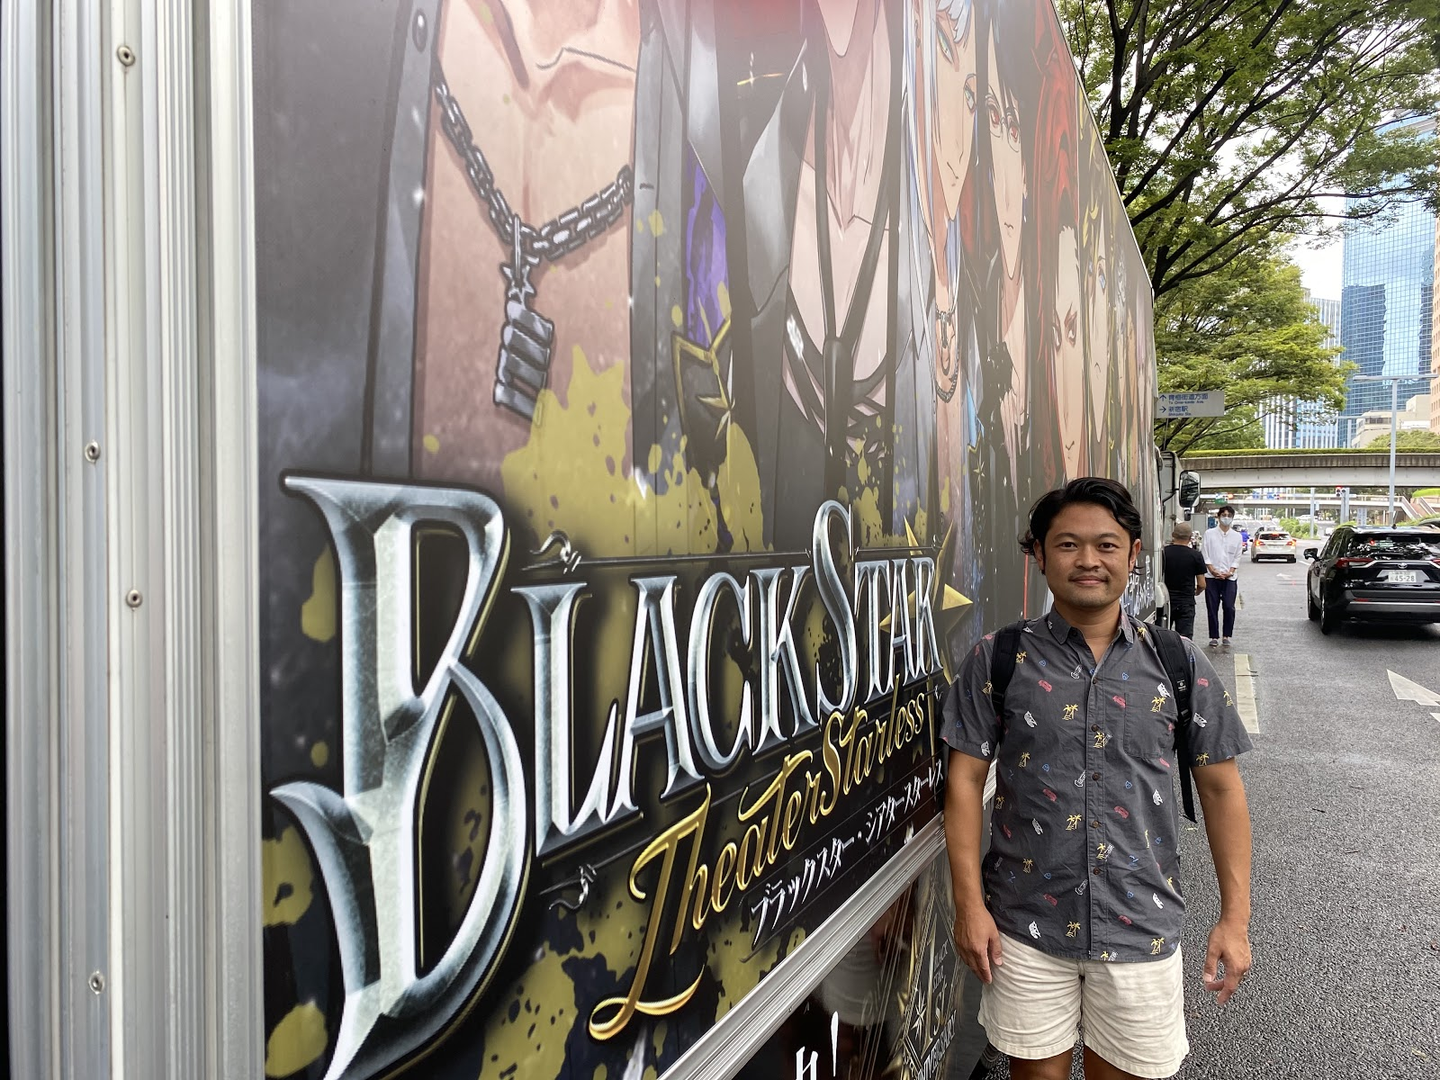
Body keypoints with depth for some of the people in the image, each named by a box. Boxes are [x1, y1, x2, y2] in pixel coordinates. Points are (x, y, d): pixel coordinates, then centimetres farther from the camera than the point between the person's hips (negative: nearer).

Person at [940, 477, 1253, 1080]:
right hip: (1026, 924, -1)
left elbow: (1220, 786, 4)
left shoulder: (1178, 665, -1)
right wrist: (969, 905, -8)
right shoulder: (998, 660, -5)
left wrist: (1236, 917, 1)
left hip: (1141, 929, 1)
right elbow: (965, 780, -4)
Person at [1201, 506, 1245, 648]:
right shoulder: (1209, 534, 4)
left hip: (1229, 578, 1)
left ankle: (1226, 636, 8)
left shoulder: (1237, 536, 9)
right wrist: (1213, 571, -9)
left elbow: (1237, 557, 7)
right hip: (1212, 577, -1)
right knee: (1212, 608, 1)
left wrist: (1229, 572, -6)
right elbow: (1205, 555, 1)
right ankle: (1214, 637, 10)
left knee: (1229, 608, -5)